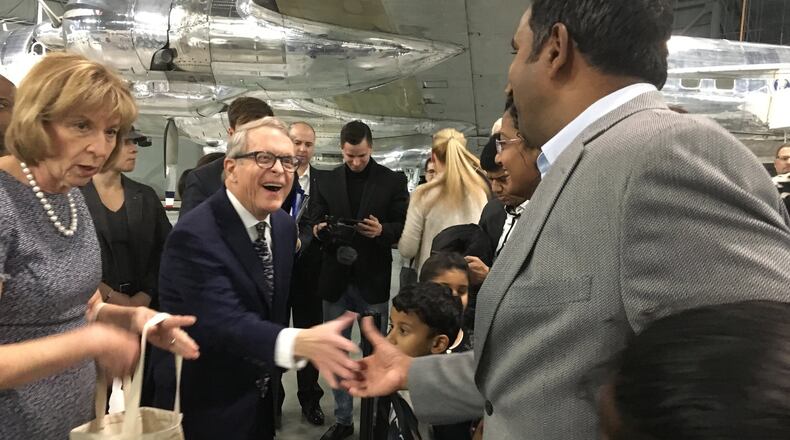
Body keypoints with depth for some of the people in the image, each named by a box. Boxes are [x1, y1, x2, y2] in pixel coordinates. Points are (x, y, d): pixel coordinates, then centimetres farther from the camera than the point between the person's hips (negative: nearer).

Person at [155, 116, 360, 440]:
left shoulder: (285, 226, 1)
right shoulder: (195, 236, -25)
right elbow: (224, 322, -36)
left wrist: (272, 374, 16)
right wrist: (300, 342, -52)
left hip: (261, 398, 7)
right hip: (206, 408, -7)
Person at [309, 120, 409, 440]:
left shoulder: (392, 181, 0)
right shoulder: (326, 181, 6)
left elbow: (405, 228, -2)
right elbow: (315, 224, 7)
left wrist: (382, 230, -21)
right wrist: (320, 230, -16)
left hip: (372, 280, -2)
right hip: (335, 278, 3)